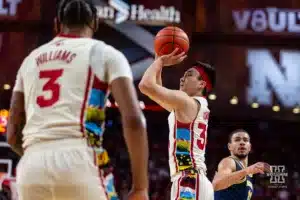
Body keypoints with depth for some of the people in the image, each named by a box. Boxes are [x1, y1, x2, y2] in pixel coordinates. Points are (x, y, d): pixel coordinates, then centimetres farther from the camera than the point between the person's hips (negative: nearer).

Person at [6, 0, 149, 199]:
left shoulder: (31, 59, 23)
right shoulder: (105, 53, 9)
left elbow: (13, 133, 25)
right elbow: (133, 119, -4)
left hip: (31, 167, 5)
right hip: (77, 164, -4)